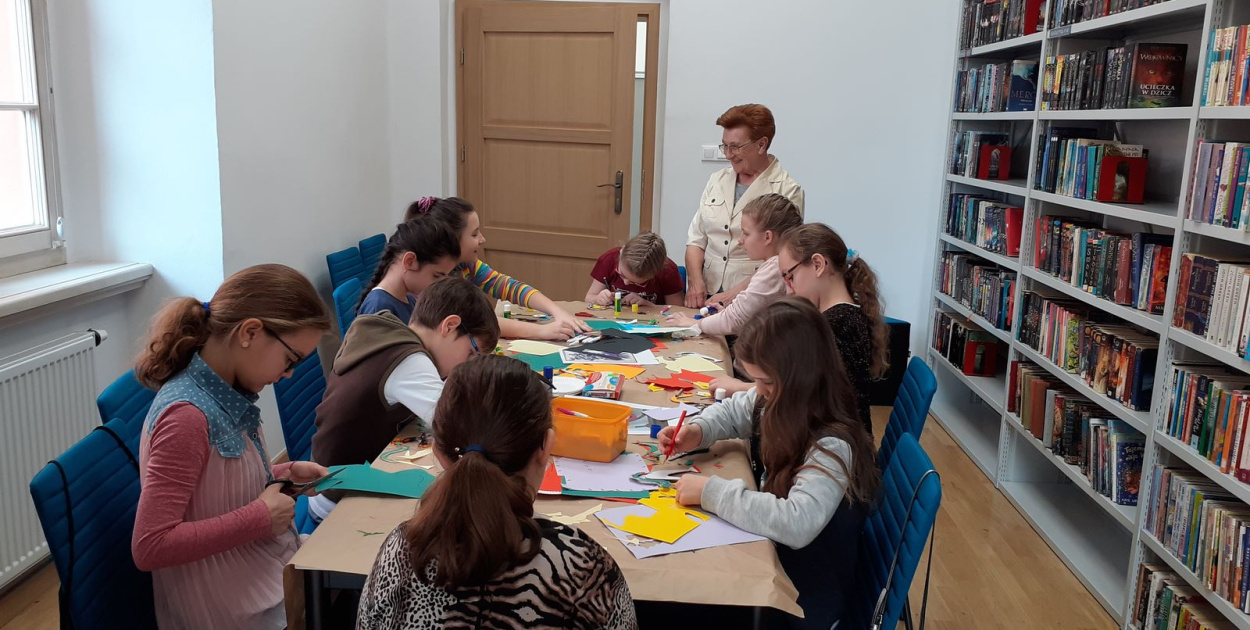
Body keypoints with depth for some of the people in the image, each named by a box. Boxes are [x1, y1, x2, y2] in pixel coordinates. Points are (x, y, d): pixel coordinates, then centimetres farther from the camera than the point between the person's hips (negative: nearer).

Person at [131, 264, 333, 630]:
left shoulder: (227, 395, -1)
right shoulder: (188, 414, -25)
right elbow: (150, 547, -26)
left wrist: (286, 474, 0)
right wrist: (261, 517, -22)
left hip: (269, 568, 8)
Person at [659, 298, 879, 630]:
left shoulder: (832, 446, -31)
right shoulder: (775, 403, -6)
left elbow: (796, 524, -44)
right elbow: (730, 412, 14)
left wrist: (711, 491, -36)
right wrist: (697, 431, -6)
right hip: (768, 552, 7)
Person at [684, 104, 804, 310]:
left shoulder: (787, 191, -2)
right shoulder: (717, 180, 15)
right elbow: (696, 239, 14)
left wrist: (733, 294, -16)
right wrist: (695, 282, -2)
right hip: (705, 297, 4)